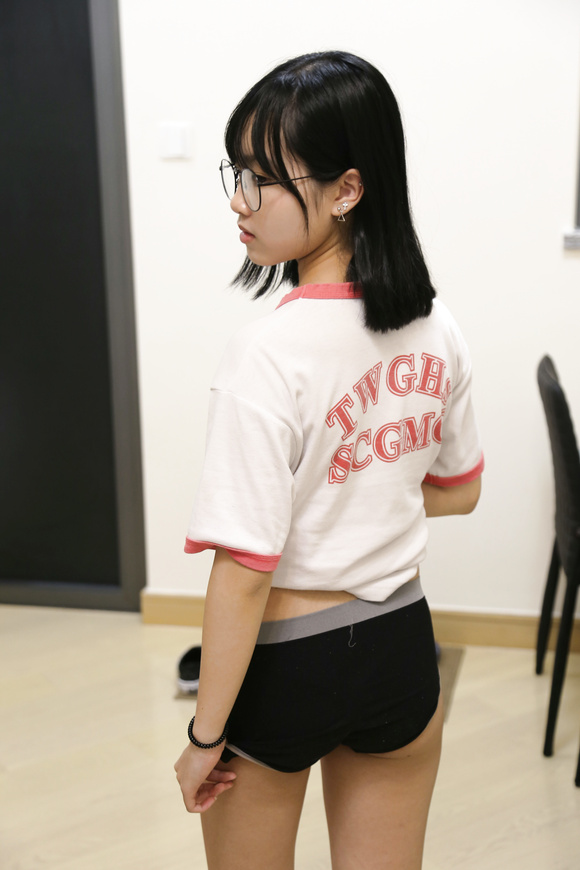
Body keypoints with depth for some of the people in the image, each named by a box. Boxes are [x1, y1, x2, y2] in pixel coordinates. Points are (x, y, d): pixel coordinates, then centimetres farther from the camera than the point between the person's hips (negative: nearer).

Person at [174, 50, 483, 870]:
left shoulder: (269, 354, -25)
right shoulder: (436, 329, -4)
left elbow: (244, 570, -22)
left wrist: (205, 736, -12)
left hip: (286, 662, -5)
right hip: (404, 646, 6)